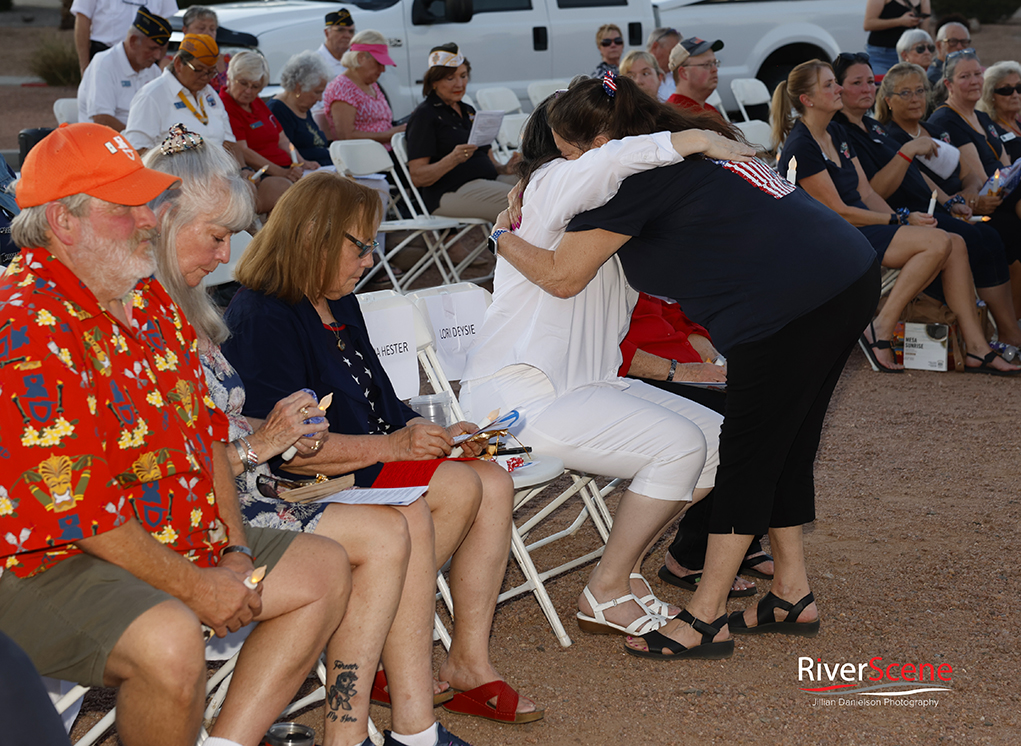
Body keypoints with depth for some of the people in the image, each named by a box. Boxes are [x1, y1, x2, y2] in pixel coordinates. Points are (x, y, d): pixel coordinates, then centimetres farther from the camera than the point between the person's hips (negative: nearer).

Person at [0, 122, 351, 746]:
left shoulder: (150, 299, 10)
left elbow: (206, 430, 15)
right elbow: (70, 506, -24)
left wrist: (235, 550, 2)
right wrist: (193, 586, -19)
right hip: (51, 564, -10)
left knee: (325, 569, 11)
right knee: (171, 639, -38)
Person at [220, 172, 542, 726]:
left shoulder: (341, 307, 16)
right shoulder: (262, 319, -16)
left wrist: (431, 436, 3)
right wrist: (390, 446, -22)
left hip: (374, 462, 10)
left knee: (494, 484, -9)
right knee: (457, 488, -23)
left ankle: (468, 662, -7)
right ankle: (399, 664, -11)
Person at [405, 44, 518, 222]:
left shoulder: (469, 111, 23)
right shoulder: (424, 115, -1)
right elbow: (417, 177, -9)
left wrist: (503, 168, 3)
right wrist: (452, 159, -25)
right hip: (450, 191, -8)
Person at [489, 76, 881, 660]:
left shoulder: (637, 176, -8)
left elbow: (562, 276, -5)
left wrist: (504, 237, 13)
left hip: (793, 301, -9)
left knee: (748, 455, -2)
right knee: (786, 448, 17)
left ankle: (706, 619, 4)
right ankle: (793, 596, 26)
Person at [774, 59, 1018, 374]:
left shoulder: (837, 133, 15)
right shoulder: (800, 147, -14)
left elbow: (866, 193, 14)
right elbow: (838, 212, -16)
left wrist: (905, 218, -2)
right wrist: (901, 219, -12)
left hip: (862, 226, 9)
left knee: (956, 244, -9)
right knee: (938, 242, -23)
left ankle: (976, 348, -12)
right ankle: (881, 329, -18)